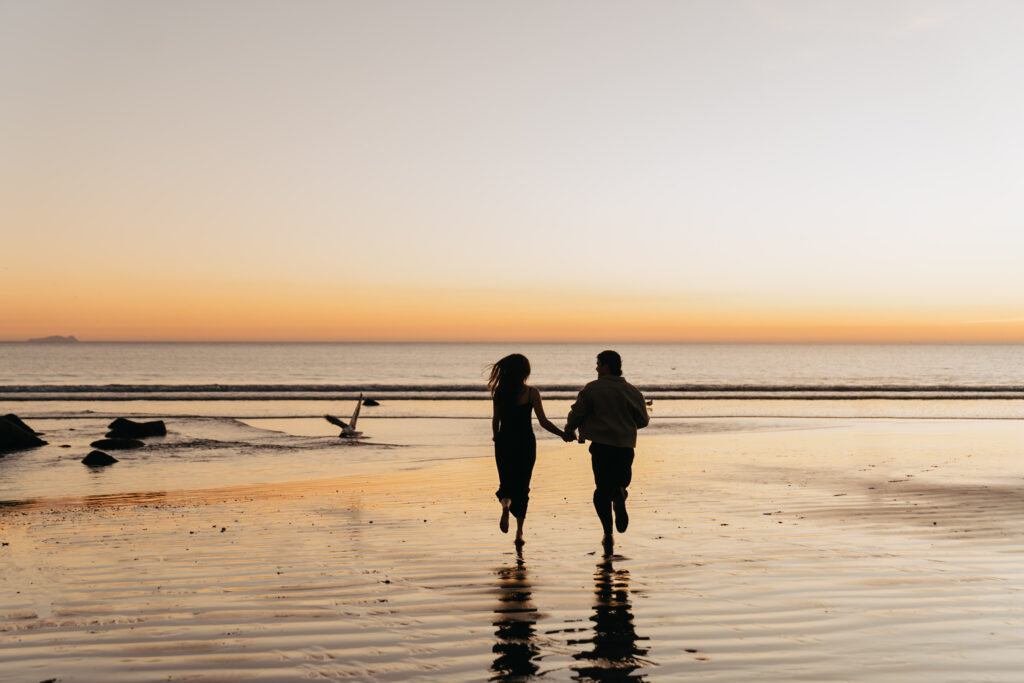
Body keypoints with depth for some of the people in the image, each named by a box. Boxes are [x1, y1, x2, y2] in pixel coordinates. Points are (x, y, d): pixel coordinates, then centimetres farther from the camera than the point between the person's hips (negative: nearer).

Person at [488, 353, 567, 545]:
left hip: (504, 443, 2)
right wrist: (563, 434, 0)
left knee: (506, 481, 15)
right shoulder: (531, 392, -8)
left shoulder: (500, 391, 0)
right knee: (522, 486, 10)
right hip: (525, 443, -2)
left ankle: (505, 503, -21)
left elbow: (496, 420, 5)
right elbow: (543, 421, -11)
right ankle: (519, 532, 6)